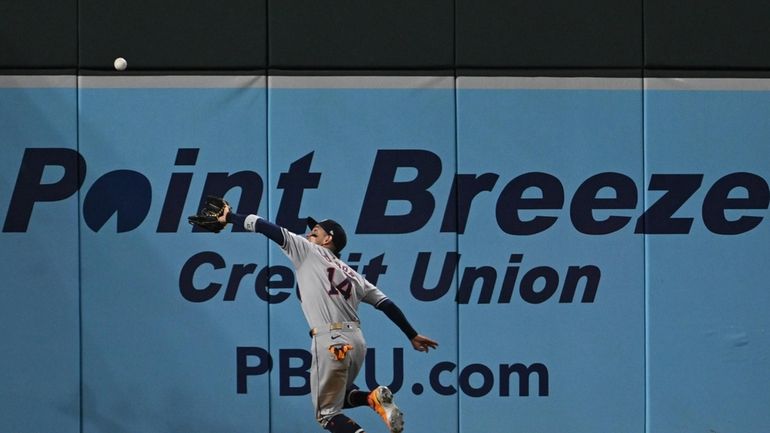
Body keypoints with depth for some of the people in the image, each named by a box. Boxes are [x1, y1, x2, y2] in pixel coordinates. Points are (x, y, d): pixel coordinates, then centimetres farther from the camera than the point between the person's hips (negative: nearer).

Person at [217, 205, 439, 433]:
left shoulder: (309, 251, 7)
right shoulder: (352, 275, 22)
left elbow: (274, 231, 2)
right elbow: (386, 304, 20)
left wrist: (230, 217, 8)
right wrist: (412, 335, 24)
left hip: (330, 343, -7)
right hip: (357, 341, 7)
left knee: (327, 413, 1)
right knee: (340, 395, 29)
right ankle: (373, 397, -2)